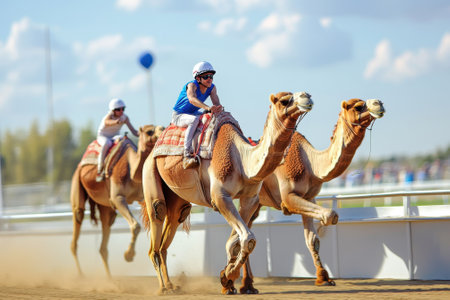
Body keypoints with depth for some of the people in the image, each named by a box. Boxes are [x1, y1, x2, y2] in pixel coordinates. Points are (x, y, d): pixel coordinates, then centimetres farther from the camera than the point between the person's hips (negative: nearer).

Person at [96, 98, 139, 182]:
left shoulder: (125, 117, -9)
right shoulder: (108, 117, -24)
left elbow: (133, 131, -13)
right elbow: (109, 122, -50)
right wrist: (116, 122, -73)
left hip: (115, 137, 4)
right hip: (103, 136, -4)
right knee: (107, 143, -39)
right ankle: (99, 171, -34)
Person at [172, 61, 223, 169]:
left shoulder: (211, 87, -4)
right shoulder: (192, 85, -24)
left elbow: (216, 103, -15)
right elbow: (192, 99, -45)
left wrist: (219, 108, -41)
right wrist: (208, 108, -60)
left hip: (193, 114, 8)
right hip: (178, 116, -7)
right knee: (194, 119, -38)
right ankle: (187, 155, -45)